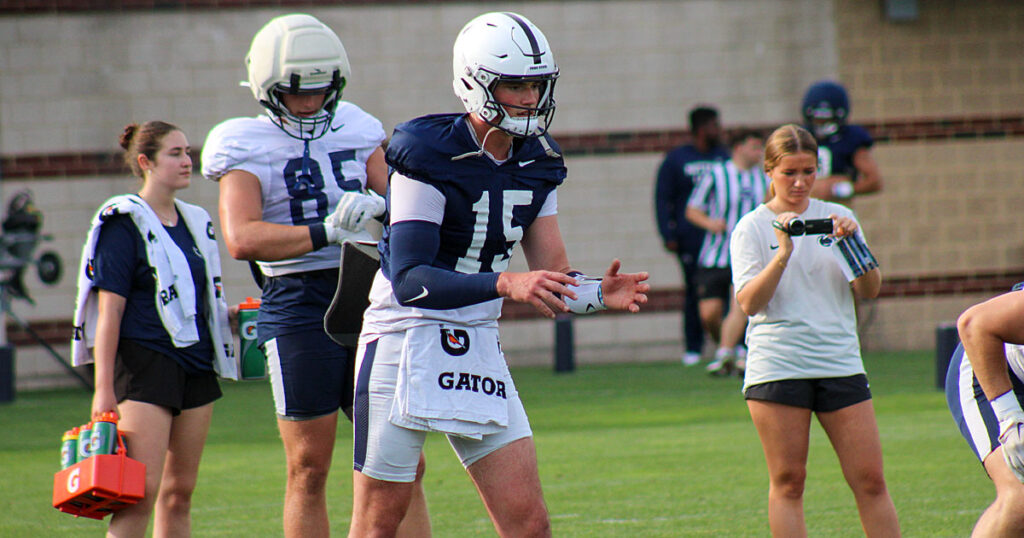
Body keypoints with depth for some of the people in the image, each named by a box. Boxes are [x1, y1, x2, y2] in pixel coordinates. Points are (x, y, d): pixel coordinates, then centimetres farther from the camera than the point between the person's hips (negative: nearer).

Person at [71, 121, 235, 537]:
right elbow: (109, 308, -11)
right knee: (142, 490, -17)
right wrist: (103, 388, -15)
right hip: (144, 358, -8)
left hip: (195, 362, 8)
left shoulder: (196, 222, 16)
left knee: (180, 492, 9)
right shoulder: (124, 223, -6)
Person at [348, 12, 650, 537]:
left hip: (477, 346, 6)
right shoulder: (428, 156, -16)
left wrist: (599, 292, -15)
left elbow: (552, 276, 7)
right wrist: (506, 284, -35)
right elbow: (409, 281, -24)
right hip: (404, 341, -6)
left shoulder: (535, 163, 5)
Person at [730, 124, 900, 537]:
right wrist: (783, 253, -19)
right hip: (777, 365, -2)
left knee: (870, 480, -1)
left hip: (840, 362, 2)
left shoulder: (838, 218, 11)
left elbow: (870, 290, 6)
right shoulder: (753, 228, 3)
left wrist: (852, 242, -10)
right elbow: (748, 303, -8)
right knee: (787, 483, 0)